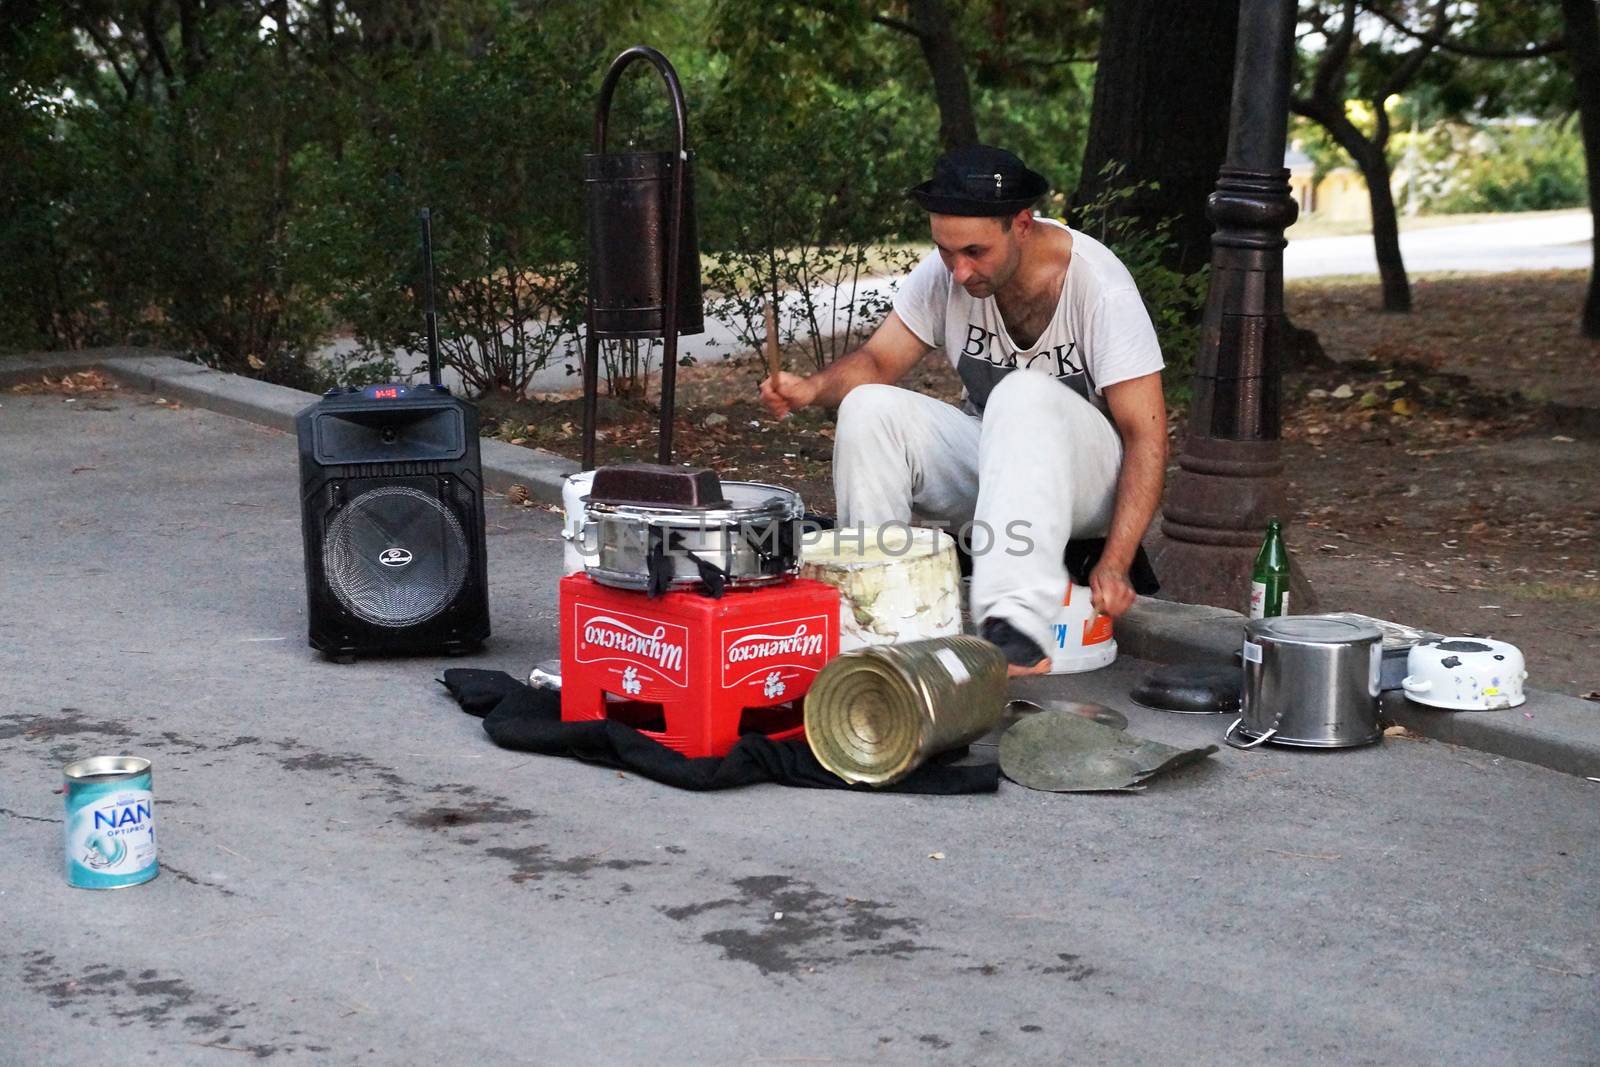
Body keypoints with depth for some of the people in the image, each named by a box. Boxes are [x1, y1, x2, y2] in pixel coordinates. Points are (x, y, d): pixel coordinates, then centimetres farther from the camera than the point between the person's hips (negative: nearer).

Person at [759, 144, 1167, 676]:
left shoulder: (1100, 287, -21)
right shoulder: (943, 271, -8)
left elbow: (1146, 435, -22)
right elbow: (878, 360, -2)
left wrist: (1114, 564, -32)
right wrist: (812, 387, -26)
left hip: (1090, 474, -5)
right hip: (989, 462, 5)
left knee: (1025, 395, -37)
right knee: (868, 409, -20)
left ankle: (1020, 636, -51)